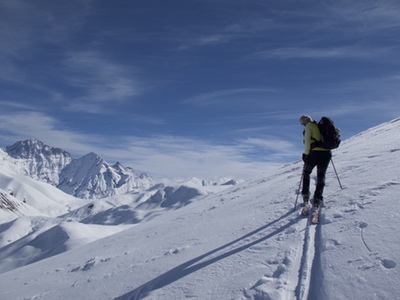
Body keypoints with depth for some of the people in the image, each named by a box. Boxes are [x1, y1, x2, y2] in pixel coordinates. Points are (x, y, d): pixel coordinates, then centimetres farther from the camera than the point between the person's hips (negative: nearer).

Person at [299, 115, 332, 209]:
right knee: (321, 176, 10)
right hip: (326, 153, 5)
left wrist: (306, 153, -6)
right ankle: (318, 198, -4)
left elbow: (307, 140, -10)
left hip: (314, 153, -5)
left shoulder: (309, 126, 2)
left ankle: (305, 195, 10)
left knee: (306, 173, 18)